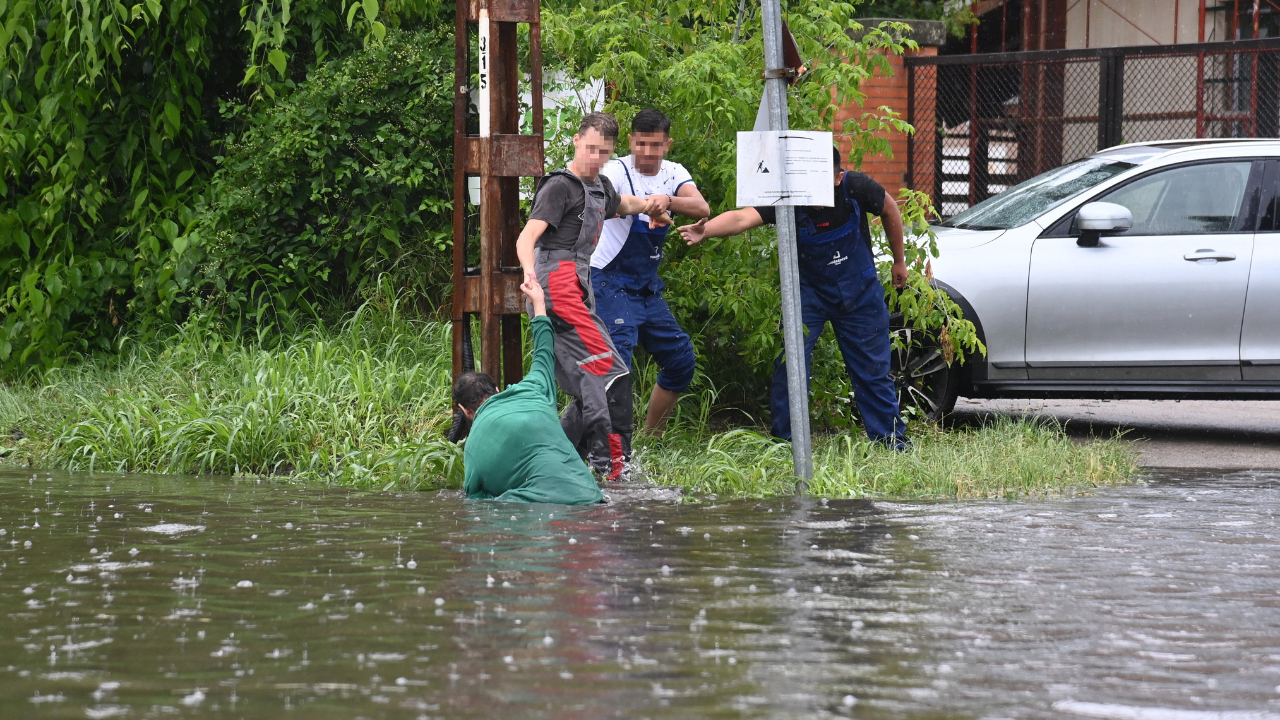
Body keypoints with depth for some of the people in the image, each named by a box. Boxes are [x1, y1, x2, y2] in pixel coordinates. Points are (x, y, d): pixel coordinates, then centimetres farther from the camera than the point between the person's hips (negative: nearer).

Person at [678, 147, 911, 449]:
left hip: (859, 292, 1)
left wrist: (899, 261, 9)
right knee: (790, 365, -11)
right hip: (808, 291, -1)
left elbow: (890, 210, 0)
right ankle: (784, 441, 2)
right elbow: (744, 217, -40)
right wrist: (705, 229, -59)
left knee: (872, 369, 8)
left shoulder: (857, 188, -21)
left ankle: (891, 437, 24)